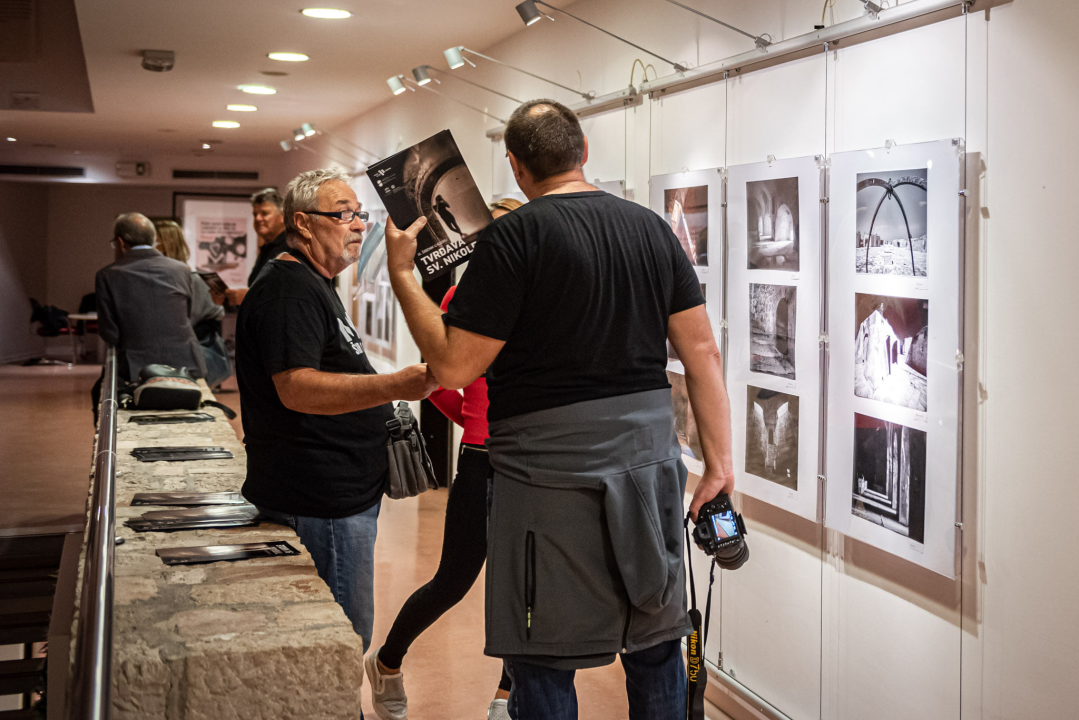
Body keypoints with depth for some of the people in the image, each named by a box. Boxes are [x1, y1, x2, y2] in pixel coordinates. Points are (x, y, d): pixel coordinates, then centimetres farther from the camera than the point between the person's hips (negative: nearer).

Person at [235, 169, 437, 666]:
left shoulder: (314, 285, 20)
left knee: (345, 635, 17)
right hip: (322, 503, -11)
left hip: (342, 494, 11)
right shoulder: (289, 290, -16)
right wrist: (394, 387, -36)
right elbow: (296, 388, -27)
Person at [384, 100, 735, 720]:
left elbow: (454, 367, -13)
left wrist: (401, 273, -2)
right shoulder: (652, 228, 6)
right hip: (650, 463, 6)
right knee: (656, 648, 18)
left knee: (543, 663, 6)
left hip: (551, 475, -5)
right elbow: (702, 351, 3)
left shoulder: (515, 236, -11)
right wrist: (720, 462, 8)